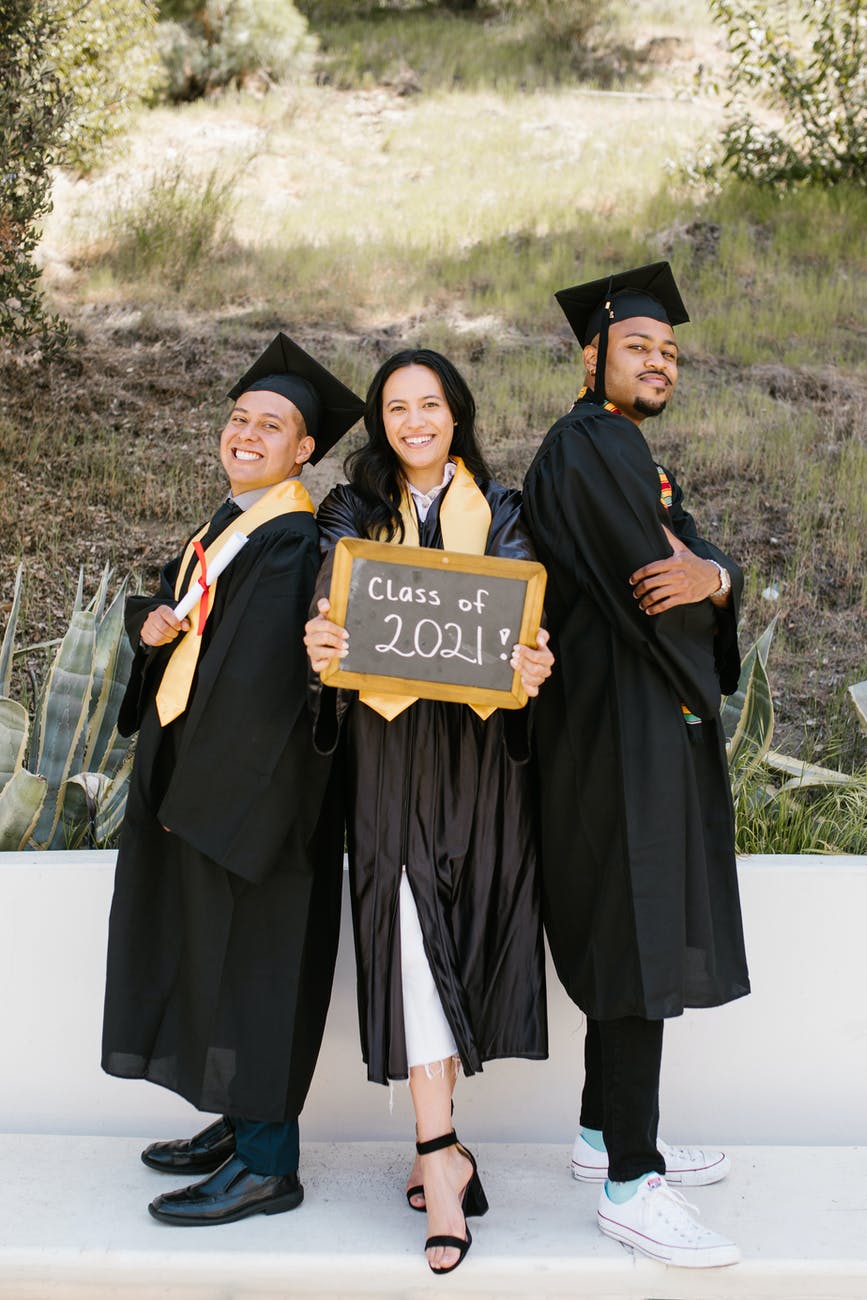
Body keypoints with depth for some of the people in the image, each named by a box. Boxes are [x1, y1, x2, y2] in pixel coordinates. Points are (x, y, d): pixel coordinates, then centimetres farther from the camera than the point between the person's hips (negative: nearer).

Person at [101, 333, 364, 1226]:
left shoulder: (294, 541, -16)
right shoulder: (226, 526, 13)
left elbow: (261, 676, -22)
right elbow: (171, 602, 20)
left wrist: (198, 787, -21)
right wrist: (151, 618, -5)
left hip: (254, 783, -9)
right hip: (192, 769, 10)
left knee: (248, 954, -3)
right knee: (204, 949, 15)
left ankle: (268, 1164, 6)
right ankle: (241, 1123, 28)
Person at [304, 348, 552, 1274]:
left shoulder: (499, 511, 12)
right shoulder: (353, 509, 11)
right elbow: (330, 604, -2)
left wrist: (530, 663, -24)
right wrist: (320, 643, -27)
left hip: (479, 741, 1)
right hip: (390, 738, -1)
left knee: (465, 918, 1)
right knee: (410, 916, -12)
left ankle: (432, 1143, 12)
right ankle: (441, 1149, -14)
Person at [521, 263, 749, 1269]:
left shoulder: (634, 457, 21)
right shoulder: (587, 443, -10)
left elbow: (702, 569, 8)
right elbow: (646, 584, -20)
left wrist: (714, 576, -16)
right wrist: (704, 579, 1)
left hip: (657, 724, 10)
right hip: (622, 722, -10)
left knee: (633, 943, 15)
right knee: (641, 941, -11)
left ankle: (607, 1134, 25)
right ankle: (629, 1184, -7)